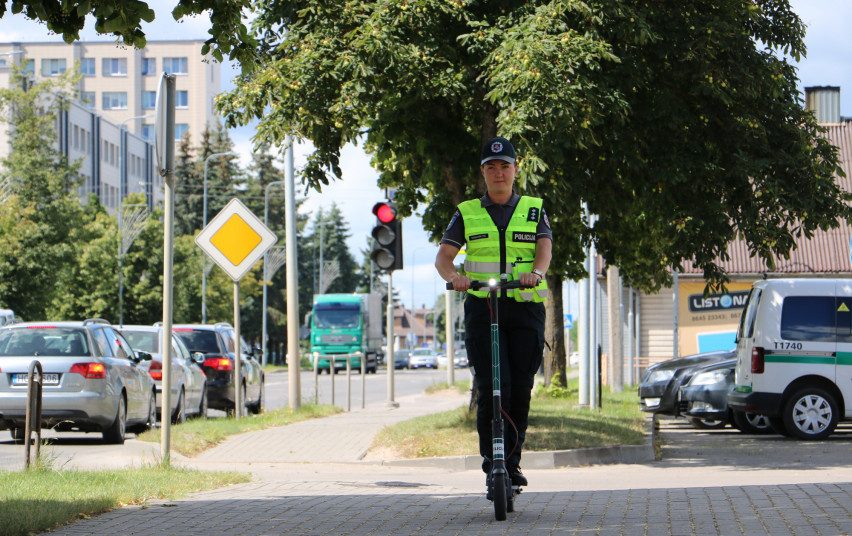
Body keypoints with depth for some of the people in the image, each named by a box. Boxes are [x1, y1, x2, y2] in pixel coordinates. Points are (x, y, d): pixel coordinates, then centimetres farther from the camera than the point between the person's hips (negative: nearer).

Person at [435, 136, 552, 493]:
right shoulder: (467, 213, 11)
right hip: (482, 307, -1)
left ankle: (512, 461, 11)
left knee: (521, 389, -1)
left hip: (525, 307, 1)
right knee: (492, 388, -13)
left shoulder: (533, 210, 13)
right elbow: (443, 256, 3)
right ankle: (491, 460, 0)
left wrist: (535, 272, -26)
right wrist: (453, 276, -20)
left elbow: (545, 248, -3)